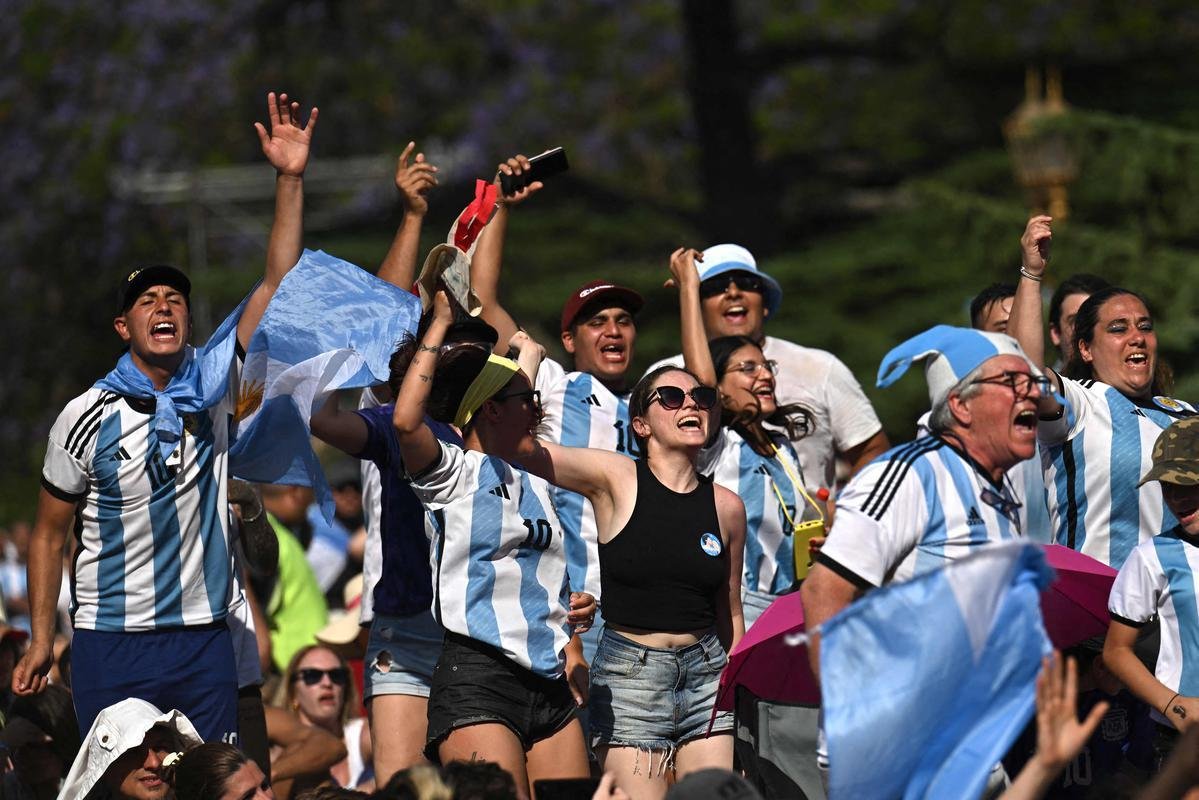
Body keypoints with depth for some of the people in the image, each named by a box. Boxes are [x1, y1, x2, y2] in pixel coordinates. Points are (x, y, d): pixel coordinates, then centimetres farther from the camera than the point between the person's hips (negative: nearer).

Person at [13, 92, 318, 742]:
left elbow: (277, 286, -5)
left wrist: (290, 180, -14)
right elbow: (49, 534, 6)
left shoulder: (210, 386, 3)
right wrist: (41, 639, 1)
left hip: (202, 635, 2)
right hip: (110, 641, -2)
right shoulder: (87, 418, -3)